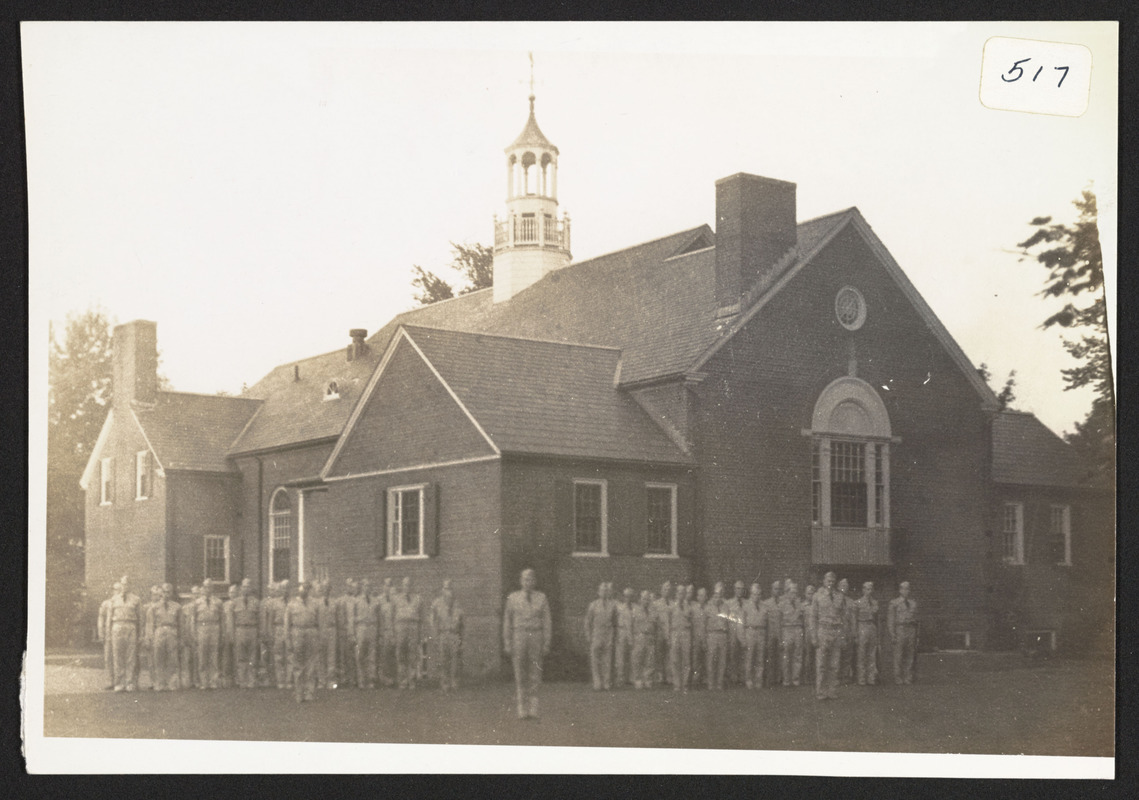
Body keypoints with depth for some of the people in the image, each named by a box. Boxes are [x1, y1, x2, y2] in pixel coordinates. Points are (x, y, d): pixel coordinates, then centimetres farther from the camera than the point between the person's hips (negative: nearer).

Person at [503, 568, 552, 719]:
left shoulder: (542, 598, 5)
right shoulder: (513, 598, 4)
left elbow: (546, 622, 5)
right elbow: (507, 622, 7)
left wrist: (546, 644, -1)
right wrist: (507, 644, 2)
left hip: (536, 638, 0)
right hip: (518, 637, 0)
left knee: (535, 675, -1)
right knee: (520, 676, 0)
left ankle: (533, 710, 2)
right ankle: (522, 711, 3)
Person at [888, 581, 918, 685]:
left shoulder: (913, 603, 15)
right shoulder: (894, 603, 3)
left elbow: (915, 619, 16)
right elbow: (891, 620, 0)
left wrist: (916, 636, 11)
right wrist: (892, 635, -8)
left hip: (911, 630, 4)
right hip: (899, 629, -4)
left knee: (909, 656, 2)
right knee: (898, 656, -3)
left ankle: (908, 678, 6)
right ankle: (898, 679, 0)